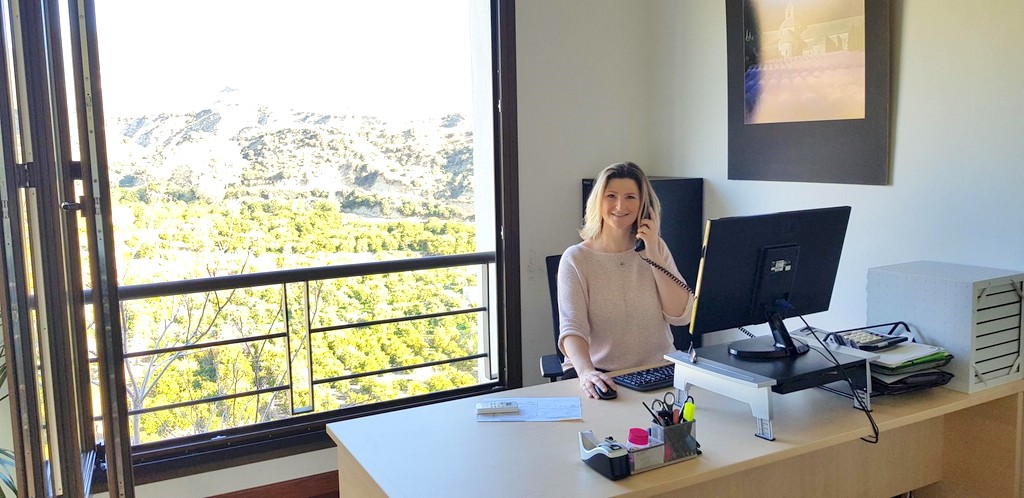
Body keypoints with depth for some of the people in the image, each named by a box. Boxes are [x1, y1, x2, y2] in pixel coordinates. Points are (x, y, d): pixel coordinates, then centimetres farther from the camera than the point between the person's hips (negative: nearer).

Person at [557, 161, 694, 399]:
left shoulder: (656, 248, 8)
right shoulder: (576, 258, -3)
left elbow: (681, 316, -2)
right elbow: (572, 328, -15)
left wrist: (653, 256, -8)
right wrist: (586, 371, -34)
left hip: (658, 370, 3)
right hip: (599, 371, -3)